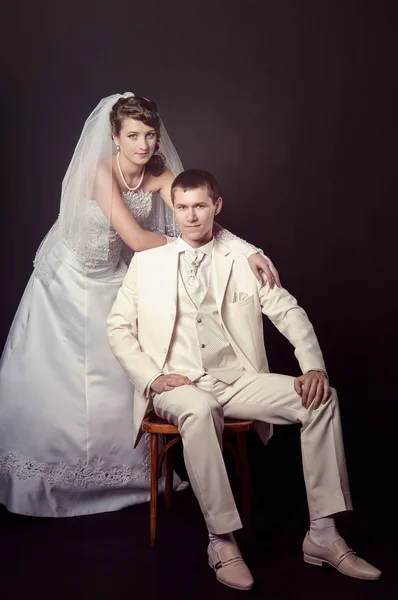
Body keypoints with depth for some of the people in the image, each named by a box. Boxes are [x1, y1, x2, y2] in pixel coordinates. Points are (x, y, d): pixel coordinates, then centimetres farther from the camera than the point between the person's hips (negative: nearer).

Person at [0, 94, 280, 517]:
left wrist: (246, 249, -37)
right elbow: (136, 238, -33)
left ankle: (118, 467, 25)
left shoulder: (159, 175, -11)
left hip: (112, 281, 4)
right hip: (68, 278, -4)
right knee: (54, 376, 6)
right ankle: (49, 472, 26)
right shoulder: (100, 171, -27)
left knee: (115, 377, 6)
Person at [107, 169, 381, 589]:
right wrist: (151, 377, -8)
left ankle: (322, 534, -11)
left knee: (322, 398, -18)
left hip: (236, 380, 2)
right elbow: (118, 327, 7)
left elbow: (289, 313, 4)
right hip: (176, 385, -2)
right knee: (199, 410, -37)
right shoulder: (147, 262, 8)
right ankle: (221, 542, -25)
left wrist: (314, 367, -13)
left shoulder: (245, 261, 9)